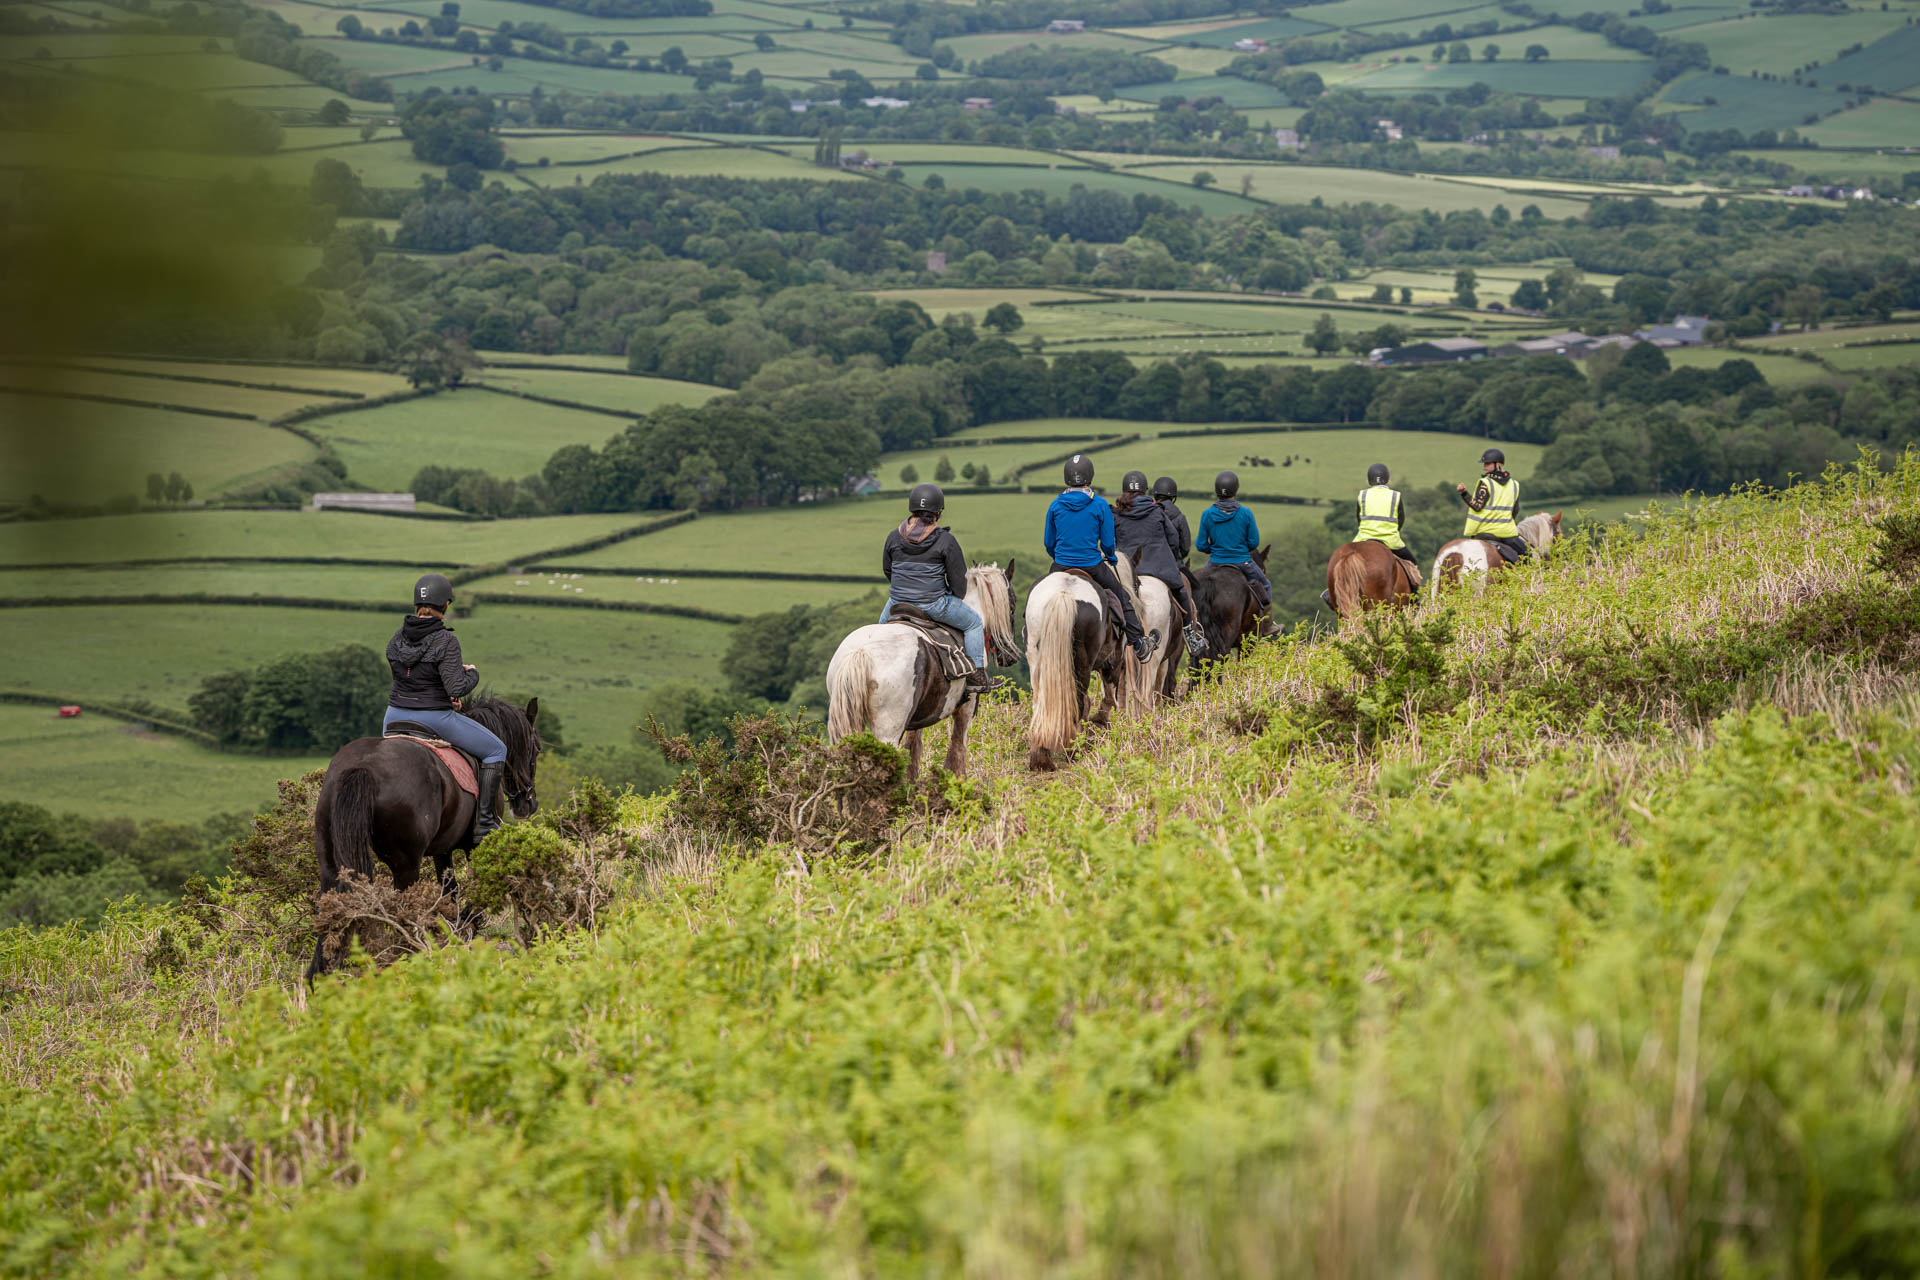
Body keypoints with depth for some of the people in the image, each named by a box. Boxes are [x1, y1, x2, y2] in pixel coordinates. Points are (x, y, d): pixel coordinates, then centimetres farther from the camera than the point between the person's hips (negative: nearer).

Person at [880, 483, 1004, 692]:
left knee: (884, 622, 37)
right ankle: (976, 675, 16)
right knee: (974, 622, 17)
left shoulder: (894, 537, -1)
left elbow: (886, 570, 11)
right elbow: (958, 579, -5)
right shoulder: (945, 540, -11)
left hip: (898, 603, 4)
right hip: (934, 605, -4)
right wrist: (957, 598, 15)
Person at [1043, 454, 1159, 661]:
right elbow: (1108, 543, -7)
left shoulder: (1056, 505, -3)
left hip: (1061, 566, 1)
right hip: (1092, 565, -1)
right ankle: (1139, 645, 24)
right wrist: (1111, 557, 16)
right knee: (1121, 598, 18)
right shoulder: (1100, 506, -10)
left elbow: (1048, 543, 4)